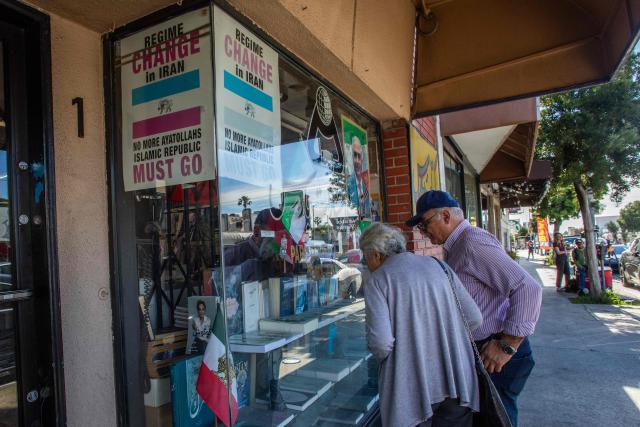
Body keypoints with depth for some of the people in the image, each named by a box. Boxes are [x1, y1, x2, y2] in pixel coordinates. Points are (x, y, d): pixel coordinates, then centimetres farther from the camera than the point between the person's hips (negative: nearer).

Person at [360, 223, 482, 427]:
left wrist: (380, 353, 5)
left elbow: (381, 342, -17)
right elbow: (474, 318, 5)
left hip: (413, 392, -4)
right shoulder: (438, 265, 6)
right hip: (458, 384, 5)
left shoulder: (376, 281, -7)